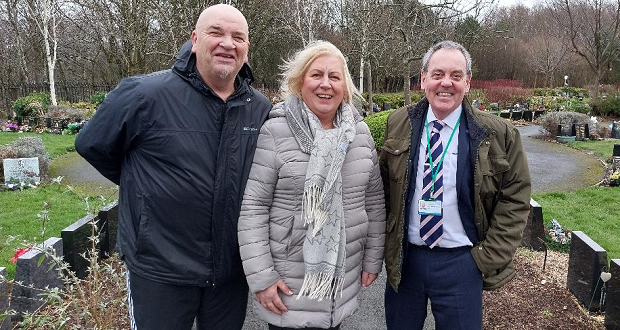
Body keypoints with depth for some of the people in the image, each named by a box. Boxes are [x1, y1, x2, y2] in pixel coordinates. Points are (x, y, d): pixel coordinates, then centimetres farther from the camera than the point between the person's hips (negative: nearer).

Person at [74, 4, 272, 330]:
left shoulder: (261, 109, -1)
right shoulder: (146, 95, -15)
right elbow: (92, 145, -1)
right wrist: (142, 184, 5)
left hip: (233, 268, 4)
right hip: (160, 270, -3)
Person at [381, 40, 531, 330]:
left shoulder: (498, 134, -7)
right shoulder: (397, 125, -2)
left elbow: (515, 198, -2)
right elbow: (382, 187, 5)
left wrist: (490, 257, -6)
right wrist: (385, 244, 2)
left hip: (461, 263, -1)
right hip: (403, 259, 2)